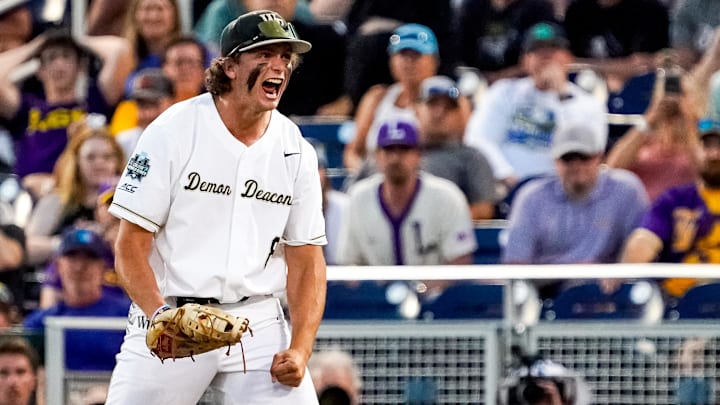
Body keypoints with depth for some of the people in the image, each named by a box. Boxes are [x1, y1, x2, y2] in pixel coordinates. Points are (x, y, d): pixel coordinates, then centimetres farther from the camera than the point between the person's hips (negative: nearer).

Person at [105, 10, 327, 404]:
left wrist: (300, 348, -7)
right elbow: (130, 244, -8)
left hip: (259, 323, 3)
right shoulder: (173, 132, -5)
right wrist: (160, 315, -24)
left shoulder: (297, 153, 6)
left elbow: (306, 258, 7)